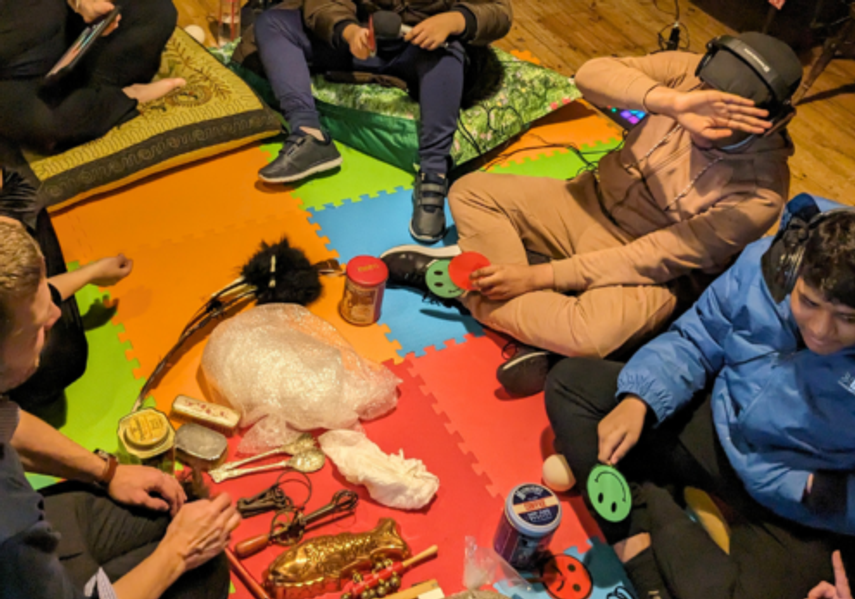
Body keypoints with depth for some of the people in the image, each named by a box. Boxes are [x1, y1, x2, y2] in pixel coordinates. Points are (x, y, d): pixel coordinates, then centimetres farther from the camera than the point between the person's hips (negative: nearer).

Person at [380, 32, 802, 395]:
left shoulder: (758, 196, -26)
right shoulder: (690, 73, -16)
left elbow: (652, 259, -24)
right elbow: (592, 74, -27)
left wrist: (538, 277, -23)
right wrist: (671, 102, -46)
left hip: (649, 274, -5)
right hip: (593, 205, 6)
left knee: (587, 337, -36)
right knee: (470, 192, -6)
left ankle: (471, 288, -10)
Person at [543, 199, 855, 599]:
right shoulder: (767, 265, -15)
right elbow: (694, 341, -3)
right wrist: (638, 399, -17)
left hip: (801, 510, -4)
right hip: (716, 427, 5)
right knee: (570, 382, -6)